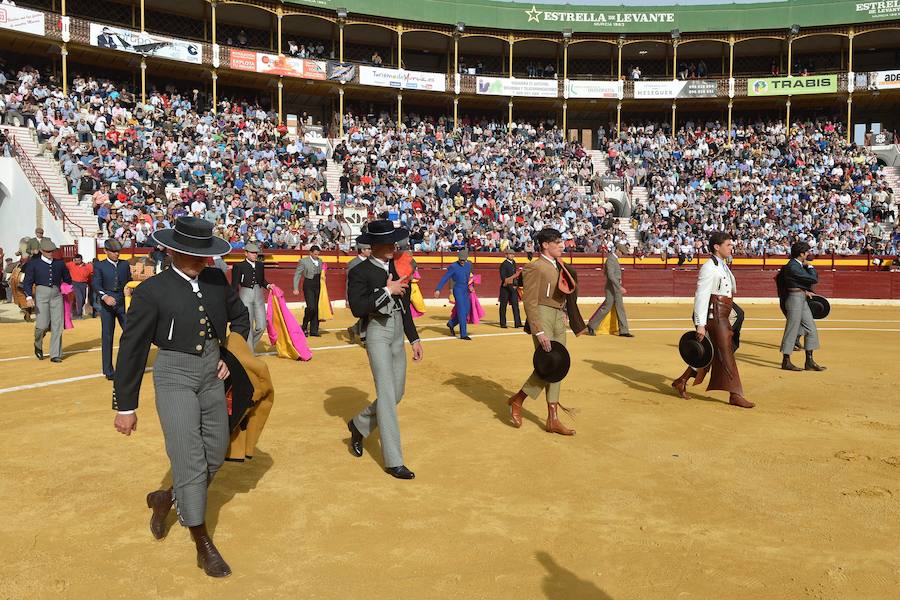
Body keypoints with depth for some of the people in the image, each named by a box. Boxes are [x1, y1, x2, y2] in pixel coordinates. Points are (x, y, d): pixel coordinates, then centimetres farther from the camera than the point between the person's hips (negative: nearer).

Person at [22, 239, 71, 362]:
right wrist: (29, 297, -14)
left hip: (57, 295, 3)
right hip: (41, 295, -3)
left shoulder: (60, 263, 11)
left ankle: (55, 355, 5)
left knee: (58, 325, -2)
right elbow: (27, 282, -2)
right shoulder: (33, 264, 2)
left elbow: (67, 279, 23)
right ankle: (38, 346, 24)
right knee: (43, 325, -9)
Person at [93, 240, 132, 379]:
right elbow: (96, 284, -10)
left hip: (123, 304, 3)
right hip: (107, 305, -3)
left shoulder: (125, 264, 12)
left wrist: (129, 289, -9)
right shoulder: (99, 266, 2)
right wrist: (105, 296, -29)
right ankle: (108, 370, 10)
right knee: (107, 337, 3)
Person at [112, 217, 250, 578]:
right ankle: (203, 545, 7)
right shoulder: (152, 291, -12)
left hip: (211, 372, 6)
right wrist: (125, 406, -5)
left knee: (215, 455, 13)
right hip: (174, 375, -5)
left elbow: (241, 317, 19)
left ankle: (166, 499, 40)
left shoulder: (217, 280, 1)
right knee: (189, 461, -8)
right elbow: (131, 349, -8)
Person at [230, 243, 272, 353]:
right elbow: (234, 285, -5)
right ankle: (249, 351, 12)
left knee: (262, 326, 2)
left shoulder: (260, 265, 8)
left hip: (259, 296, 5)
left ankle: (251, 345, 26)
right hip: (245, 296, -5)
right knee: (248, 326, 0)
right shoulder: (239, 266, -6)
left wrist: (268, 285, 1)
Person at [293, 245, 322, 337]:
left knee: (316, 308, 4)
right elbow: (297, 275, -3)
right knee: (311, 307, -16)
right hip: (308, 287, -5)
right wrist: (296, 288, -9)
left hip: (318, 286, 5)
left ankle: (314, 331, 11)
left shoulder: (320, 261, 12)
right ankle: (304, 327, 6)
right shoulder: (303, 261, -4)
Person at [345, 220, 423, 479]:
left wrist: (414, 338, 18)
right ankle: (393, 461, -3)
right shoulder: (360, 272, -8)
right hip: (377, 333, -7)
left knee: (397, 394, 13)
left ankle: (358, 425, 37)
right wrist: (387, 291, -18)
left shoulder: (398, 267, 11)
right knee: (386, 394, -9)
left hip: (398, 331, 7)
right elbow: (357, 308, -19)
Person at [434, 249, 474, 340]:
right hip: (458, 290, -7)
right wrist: (438, 290, -18)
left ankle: (451, 323, 31)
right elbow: (444, 278, -12)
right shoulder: (453, 266, -11)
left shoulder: (469, 264, 7)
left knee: (466, 311, 8)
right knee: (462, 311, -9)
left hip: (466, 291, 7)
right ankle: (463, 334, -5)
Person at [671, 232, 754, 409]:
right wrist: (700, 325, -22)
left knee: (709, 354, 13)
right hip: (714, 316, -10)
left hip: (723, 317, 10)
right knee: (725, 353, -7)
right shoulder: (709, 268, -14)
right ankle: (735, 395, -2)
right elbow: (701, 296, -19)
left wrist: (729, 322, 24)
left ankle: (681, 382, 22)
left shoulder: (723, 266, 16)